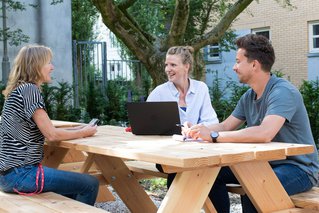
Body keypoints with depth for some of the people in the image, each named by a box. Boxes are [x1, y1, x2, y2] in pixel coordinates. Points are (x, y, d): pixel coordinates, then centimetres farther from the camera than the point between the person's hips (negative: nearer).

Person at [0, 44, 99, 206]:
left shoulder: (19, 90, 14)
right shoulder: (30, 89, -15)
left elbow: (44, 130, 16)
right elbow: (51, 135, -17)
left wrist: (78, 128, 8)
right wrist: (83, 133, -2)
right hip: (20, 174, -10)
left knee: (75, 187, 22)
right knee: (90, 184, -8)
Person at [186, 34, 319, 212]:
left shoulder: (283, 92, -23)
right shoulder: (248, 97, 6)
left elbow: (264, 134, -37)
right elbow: (225, 127, 11)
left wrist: (214, 136, -32)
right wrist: (198, 130, -9)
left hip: (299, 168, -8)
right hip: (266, 163, 9)